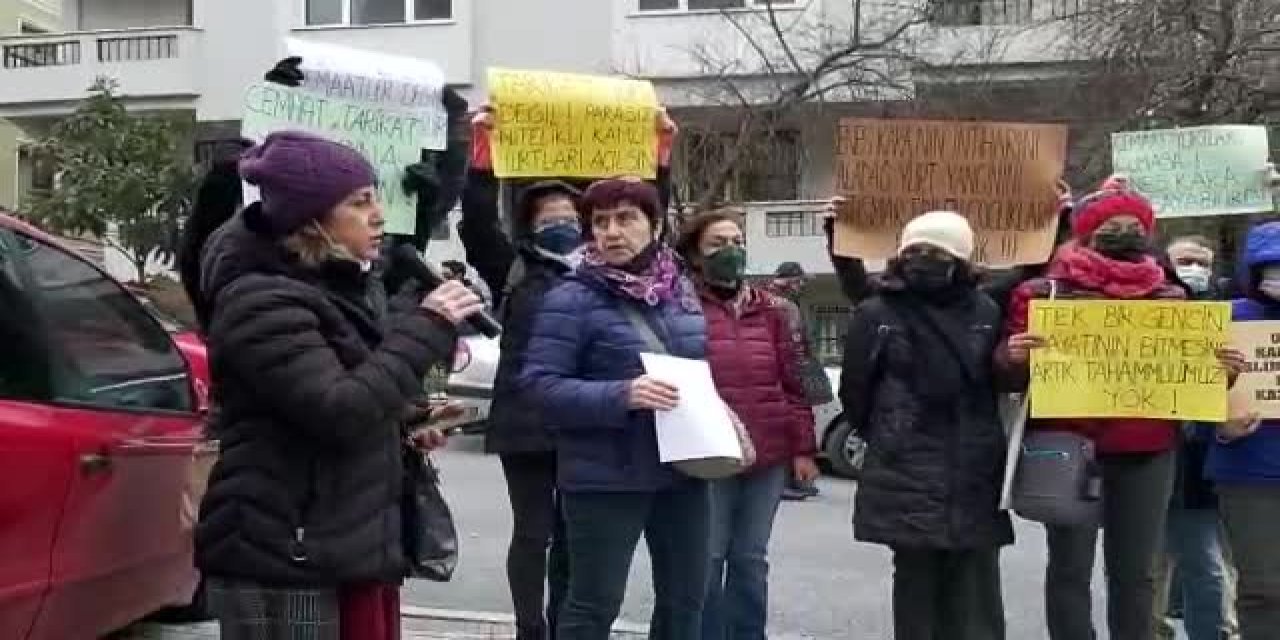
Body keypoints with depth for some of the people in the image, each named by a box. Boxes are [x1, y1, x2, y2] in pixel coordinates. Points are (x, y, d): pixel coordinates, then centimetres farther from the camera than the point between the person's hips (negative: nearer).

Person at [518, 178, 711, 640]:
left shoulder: (681, 290, 9)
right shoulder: (572, 299, -11)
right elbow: (540, 384, -17)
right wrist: (620, 397, -28)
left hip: (684, 471, 6)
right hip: (607, 478, -6)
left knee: (685, 600, 17)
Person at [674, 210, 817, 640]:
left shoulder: (771, 309, 10)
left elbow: (793, 382, 10)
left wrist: (803, 448, 6)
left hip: (770, 456, 4)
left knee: (751, 559, 13)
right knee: (708, 559, 3)